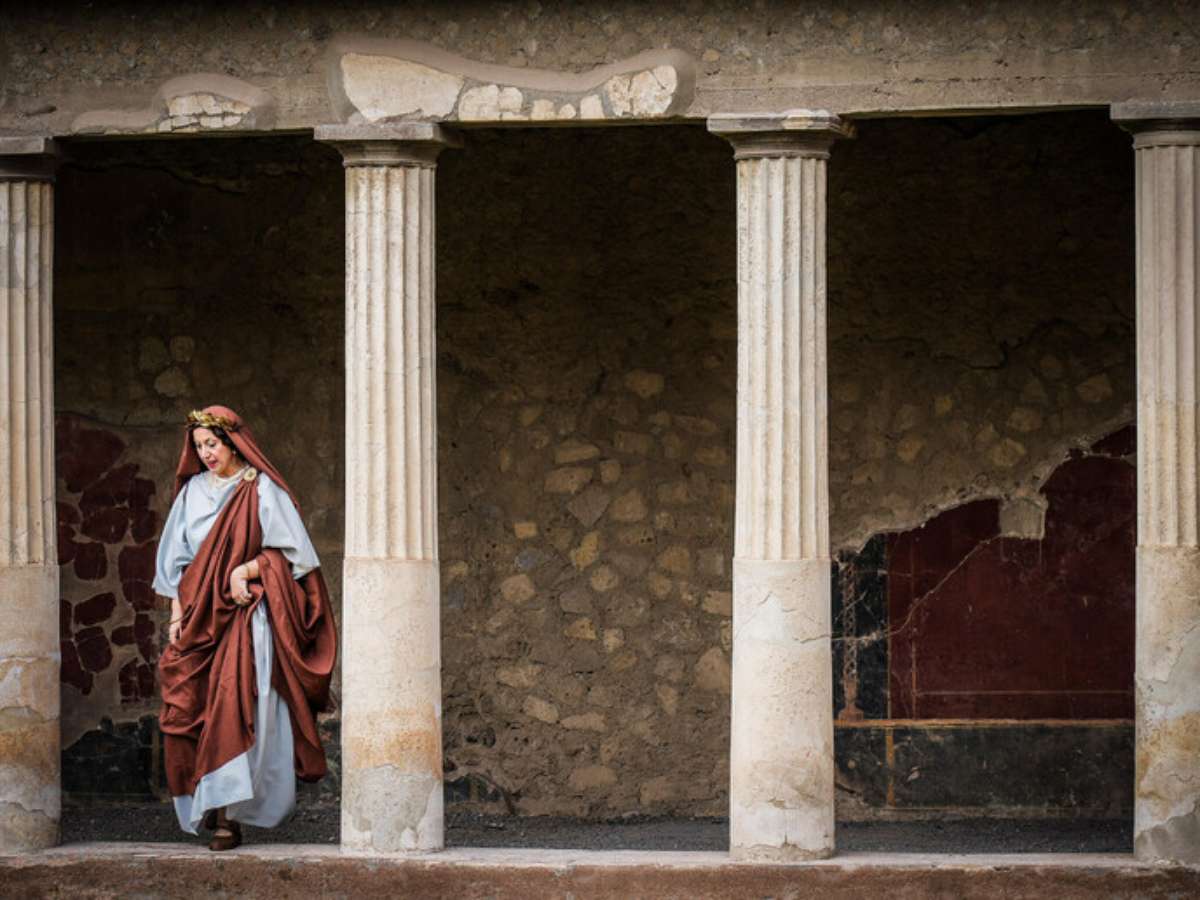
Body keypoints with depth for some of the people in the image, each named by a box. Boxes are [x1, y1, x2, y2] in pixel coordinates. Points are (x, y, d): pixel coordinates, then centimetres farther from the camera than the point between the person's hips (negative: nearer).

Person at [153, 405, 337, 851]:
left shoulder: (261, 490, 0)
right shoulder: (193, 491, 14)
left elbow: (288, 551, -1)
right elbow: (179, 559, 15)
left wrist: (246, 569, -16)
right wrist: (176, 615, 6)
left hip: (246, 614, -5)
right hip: (199, 615, 5)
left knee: (233, 707, -16)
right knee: (188, 709, -5)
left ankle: (228, 813, -19)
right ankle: (209, 804, 3)